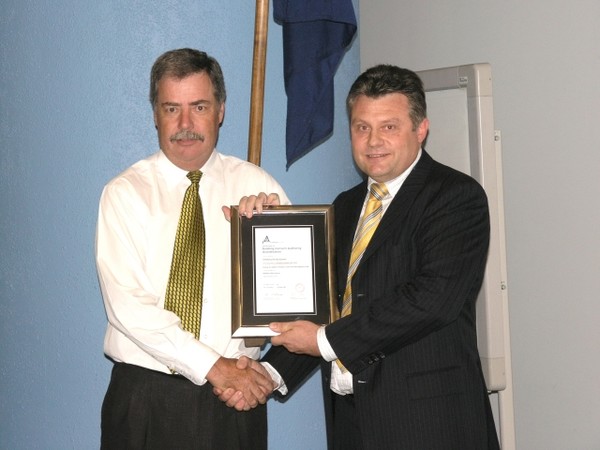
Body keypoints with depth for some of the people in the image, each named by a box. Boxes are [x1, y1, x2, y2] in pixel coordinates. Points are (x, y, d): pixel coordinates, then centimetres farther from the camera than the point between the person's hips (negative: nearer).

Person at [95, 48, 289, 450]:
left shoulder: (256, 185, 6)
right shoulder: (126, 194, -2)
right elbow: (127, 307, -11)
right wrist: (213, 367, -16)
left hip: (239, 394, 2)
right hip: (147, 397, -1)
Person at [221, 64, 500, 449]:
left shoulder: (457, 197, -7)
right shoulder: (346, 207, 16)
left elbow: (435, 295, -20)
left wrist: (327, 340, -15)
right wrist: (272, 372, -1)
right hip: (350, 417, 6)